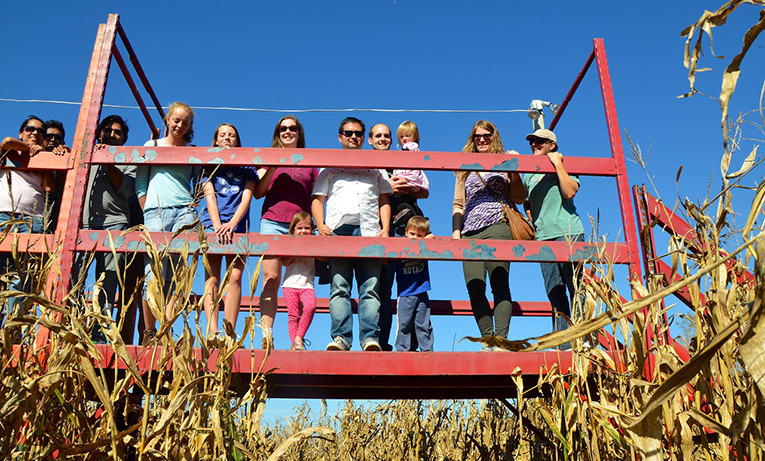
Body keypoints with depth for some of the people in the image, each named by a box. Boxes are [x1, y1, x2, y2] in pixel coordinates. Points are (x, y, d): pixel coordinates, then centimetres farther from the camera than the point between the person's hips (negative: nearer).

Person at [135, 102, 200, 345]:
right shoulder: (152, 146, 16)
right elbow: (140, 184, 12)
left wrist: (190, 207, 3)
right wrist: (148, 213, 2)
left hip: (184, 211, 1)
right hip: (155, 212, -1)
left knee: (174, 274, -12)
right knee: (154, 276, -9)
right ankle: (148, 332, 1)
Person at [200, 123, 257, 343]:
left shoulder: (247, 168, 17)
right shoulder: (210, 166, 18)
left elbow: (247, 197, 5)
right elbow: (210, 195, 5)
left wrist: (231, 224, -11)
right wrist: (218, 225, -12)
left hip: (238, 225, 0)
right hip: (212, 223, 0)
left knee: (235, 277, -12)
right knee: (213, 277, -11)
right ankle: (213, 332, -18)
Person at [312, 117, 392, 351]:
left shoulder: (376, 167, 27)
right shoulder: (330, 168, 24)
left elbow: (384, 200, 19)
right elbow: (317, 200, 16)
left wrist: (385, 228, 2)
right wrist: (320, 225, -3)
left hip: (369, 231, 0)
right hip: (338, 230, 0)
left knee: (370, 288, -10)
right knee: (340, 287, -10)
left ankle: (370, 337, -14)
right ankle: (341, 336, -12)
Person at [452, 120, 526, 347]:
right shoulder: (465, 170, 25)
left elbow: (518, 198, 10)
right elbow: (458, 204, 21)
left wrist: (515, 172, -4)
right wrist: (456, 231, 8)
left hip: (497, 226, -3)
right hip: (470, 232, 3)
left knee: (499, 284, -12)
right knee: (474, 288, -8)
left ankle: (501, 340, -14)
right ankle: (488, 340, -5)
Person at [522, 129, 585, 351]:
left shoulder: (565, 166, 8)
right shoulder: (529, 175, 22)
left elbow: (570, 191, -11)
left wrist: (557, 163, -6)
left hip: (569, 233, -5)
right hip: (544, 237, 5)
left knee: (576, 289, -9)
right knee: (555, 293, 1)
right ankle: (564, 345, 1)